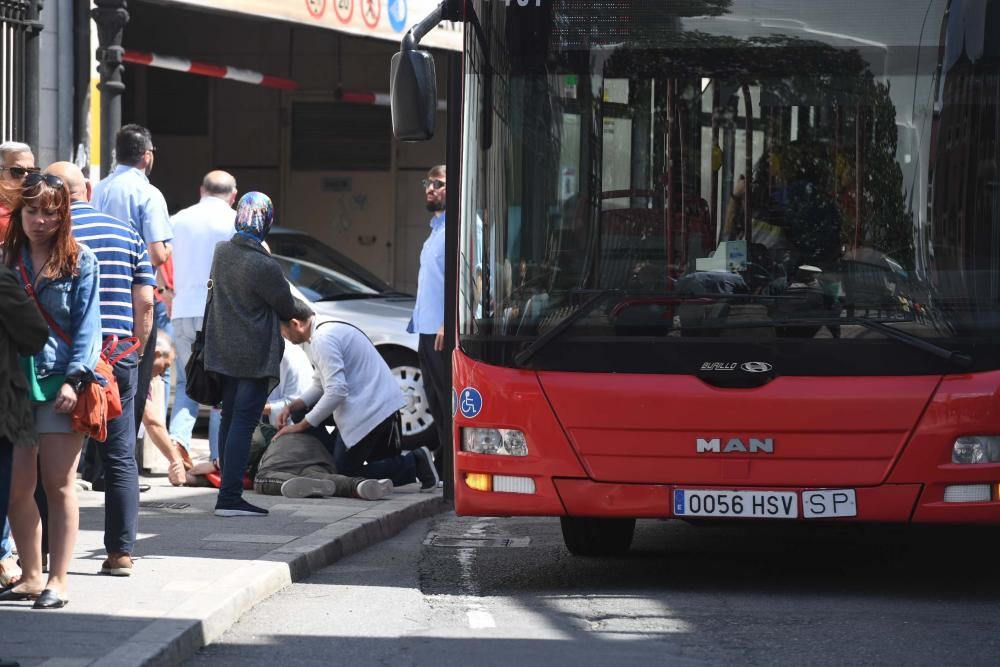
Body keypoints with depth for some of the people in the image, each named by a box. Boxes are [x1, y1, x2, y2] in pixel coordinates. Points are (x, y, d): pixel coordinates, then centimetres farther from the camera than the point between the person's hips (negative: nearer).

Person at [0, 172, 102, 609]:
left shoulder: (79, 261, 1)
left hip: (60, 383, -3)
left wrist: (74, 379, -13)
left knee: (58, 484, -2)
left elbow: (87, 325, -3)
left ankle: (57, 581, 1)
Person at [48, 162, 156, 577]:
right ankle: (121, 551, 7)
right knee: (119, 457, 8)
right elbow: (144, 302, 4)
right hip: (119, 356, 3)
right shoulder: (127, 235, 7)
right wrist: (135, 352, 14)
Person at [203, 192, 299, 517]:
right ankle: (229, 498, -10)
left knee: (230, 419, 14)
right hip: (255, 355, -7)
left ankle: (229, 492, 18)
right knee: (243, 422, -7)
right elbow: (288, 309, -8)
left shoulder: (221, 252, 2)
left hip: (223, 351, 8)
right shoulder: (264, 266, -21)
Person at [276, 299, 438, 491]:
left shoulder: (323, 339, -18)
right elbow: (320, 385, 22)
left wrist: (302, 425, -15)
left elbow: (336, 391, -23)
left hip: (370, 413, -11)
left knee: (343, 474, -4)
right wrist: (293, 407, 7)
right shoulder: (326, 330, 16)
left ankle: (414, 464, -8)